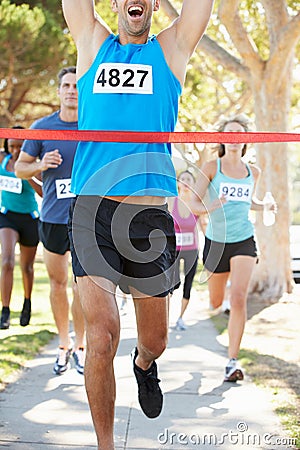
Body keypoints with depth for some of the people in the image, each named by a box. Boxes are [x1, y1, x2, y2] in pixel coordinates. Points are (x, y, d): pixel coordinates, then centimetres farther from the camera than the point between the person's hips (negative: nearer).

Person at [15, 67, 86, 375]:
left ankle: (80, 344, 15)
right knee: (57, 281, 9)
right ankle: (63, 344, 22)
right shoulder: (42, 127, 1)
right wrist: (40, 165, -12)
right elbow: (20, 167, 8)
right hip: (52, 218, 1)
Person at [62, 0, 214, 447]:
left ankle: (144, 364, 48)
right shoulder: (93, 43, 15)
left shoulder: (171, 48, 13)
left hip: (149, 215, 1)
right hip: (92, 210, 0)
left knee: (154, 340, 12)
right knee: (101, 339, -9)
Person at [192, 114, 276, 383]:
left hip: (244, 240, 1)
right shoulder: (211, 168, -3)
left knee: (239, 298, -16)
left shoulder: (253, 172, 7)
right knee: (216, 303, 12)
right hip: (216, 240, 0)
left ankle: (233, 361, -12)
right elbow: (194, 204, -8)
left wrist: (265, 207, 4)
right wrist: (211, 207, -30)